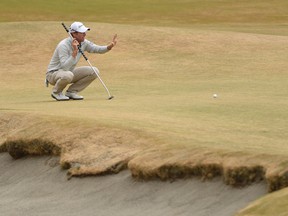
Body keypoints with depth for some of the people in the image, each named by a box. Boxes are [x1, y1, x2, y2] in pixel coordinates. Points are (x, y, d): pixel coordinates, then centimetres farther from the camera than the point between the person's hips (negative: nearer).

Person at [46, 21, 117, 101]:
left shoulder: (83, 43, -5)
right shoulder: (63, 45, -28)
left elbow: (97, 49, 0)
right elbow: (65, 68, -34)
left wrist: (109, 47, -21)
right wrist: (75, 51, -39)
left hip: (69, 72, 8)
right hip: (53, 73, -8)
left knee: (94, 71, -6)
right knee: (67, 75, -42)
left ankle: (71, 92, 1)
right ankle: (56, 92, -9)